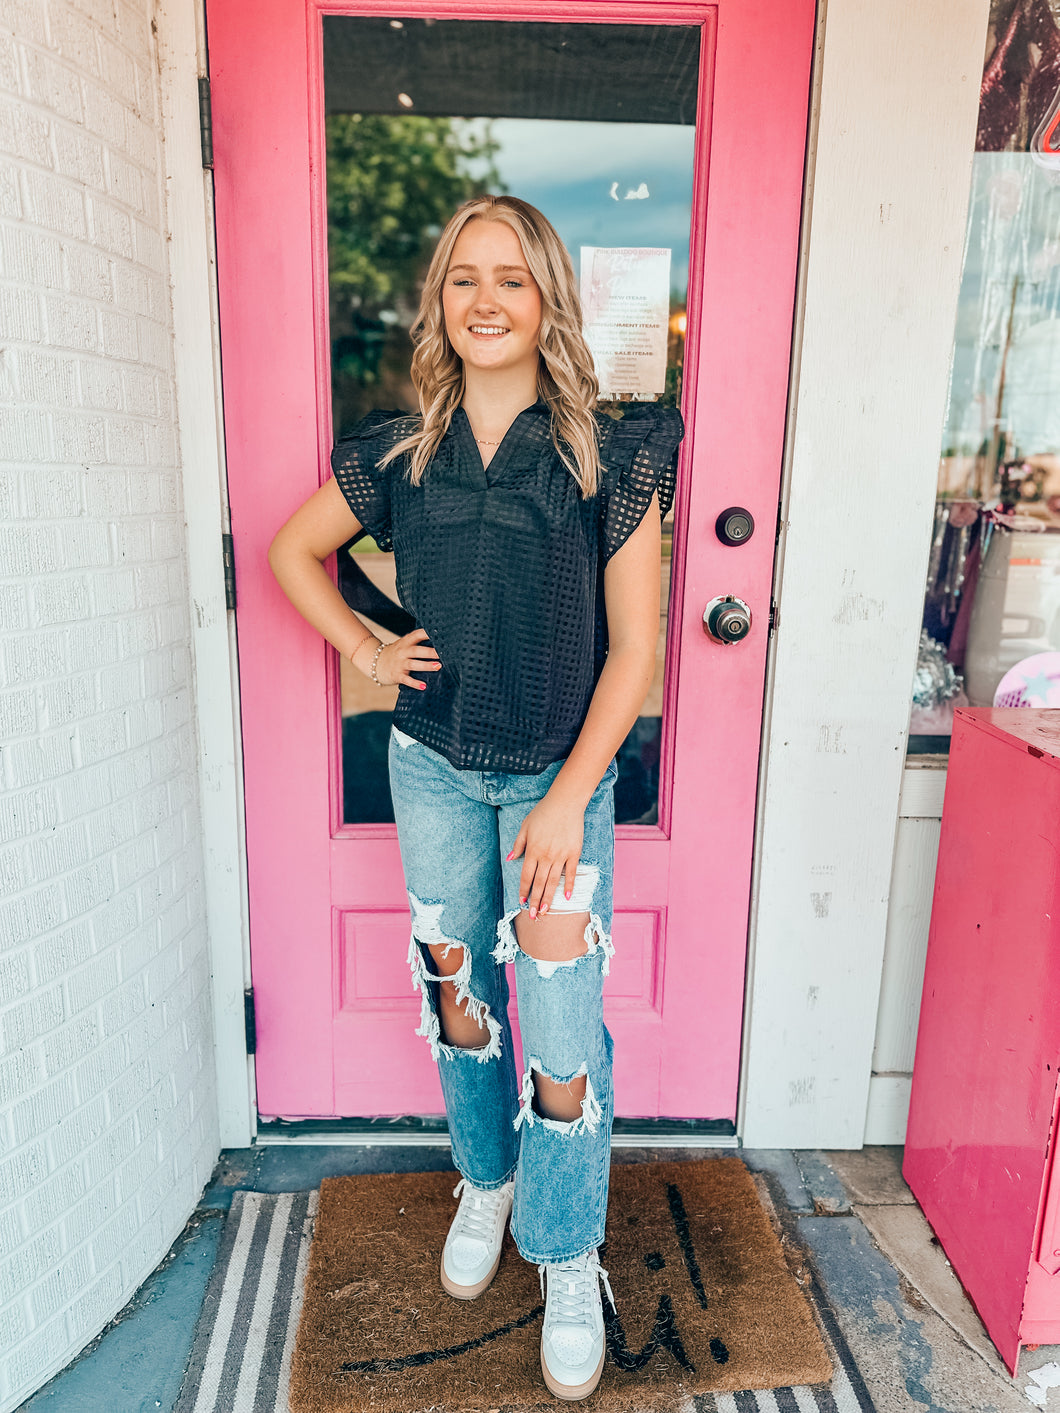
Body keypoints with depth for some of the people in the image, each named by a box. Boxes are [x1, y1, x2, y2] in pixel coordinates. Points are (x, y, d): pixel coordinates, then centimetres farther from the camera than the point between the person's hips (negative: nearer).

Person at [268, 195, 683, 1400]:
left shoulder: (610, 455, -9)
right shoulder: (396, 451, -1)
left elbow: (633, 646, -9)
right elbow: (293, 550, 15)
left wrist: (567, 800, -13)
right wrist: (366, 652, 3)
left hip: (560, 772, -2)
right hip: (432, 767, 3)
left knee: (561, 1028, -2)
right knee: (457, 995, 16)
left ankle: (569, 1261, 25)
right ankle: (485, 1181, 43)